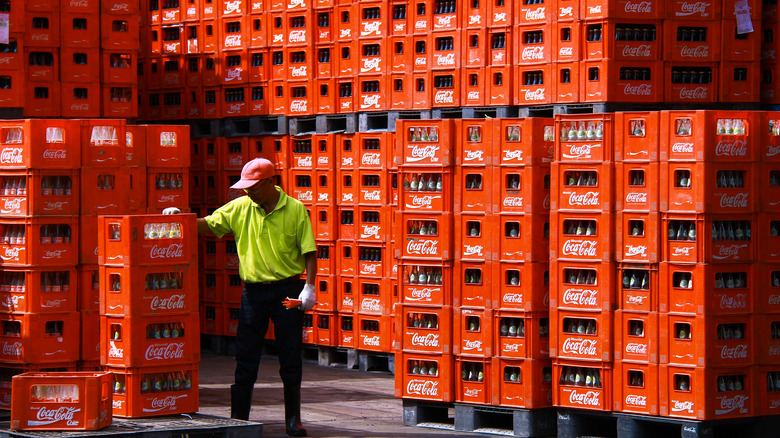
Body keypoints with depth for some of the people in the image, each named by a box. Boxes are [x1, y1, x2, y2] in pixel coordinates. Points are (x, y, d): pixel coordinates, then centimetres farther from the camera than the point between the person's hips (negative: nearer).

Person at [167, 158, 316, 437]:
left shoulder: (295, 210, -4)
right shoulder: (240, 208, 4)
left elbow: (309, 252, -4)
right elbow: (208, 225, 6)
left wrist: (309, 287, -13)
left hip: (288, 290, -3)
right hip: (253, 291, 3)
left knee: (290, 358, 3)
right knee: (245, 358, 3)